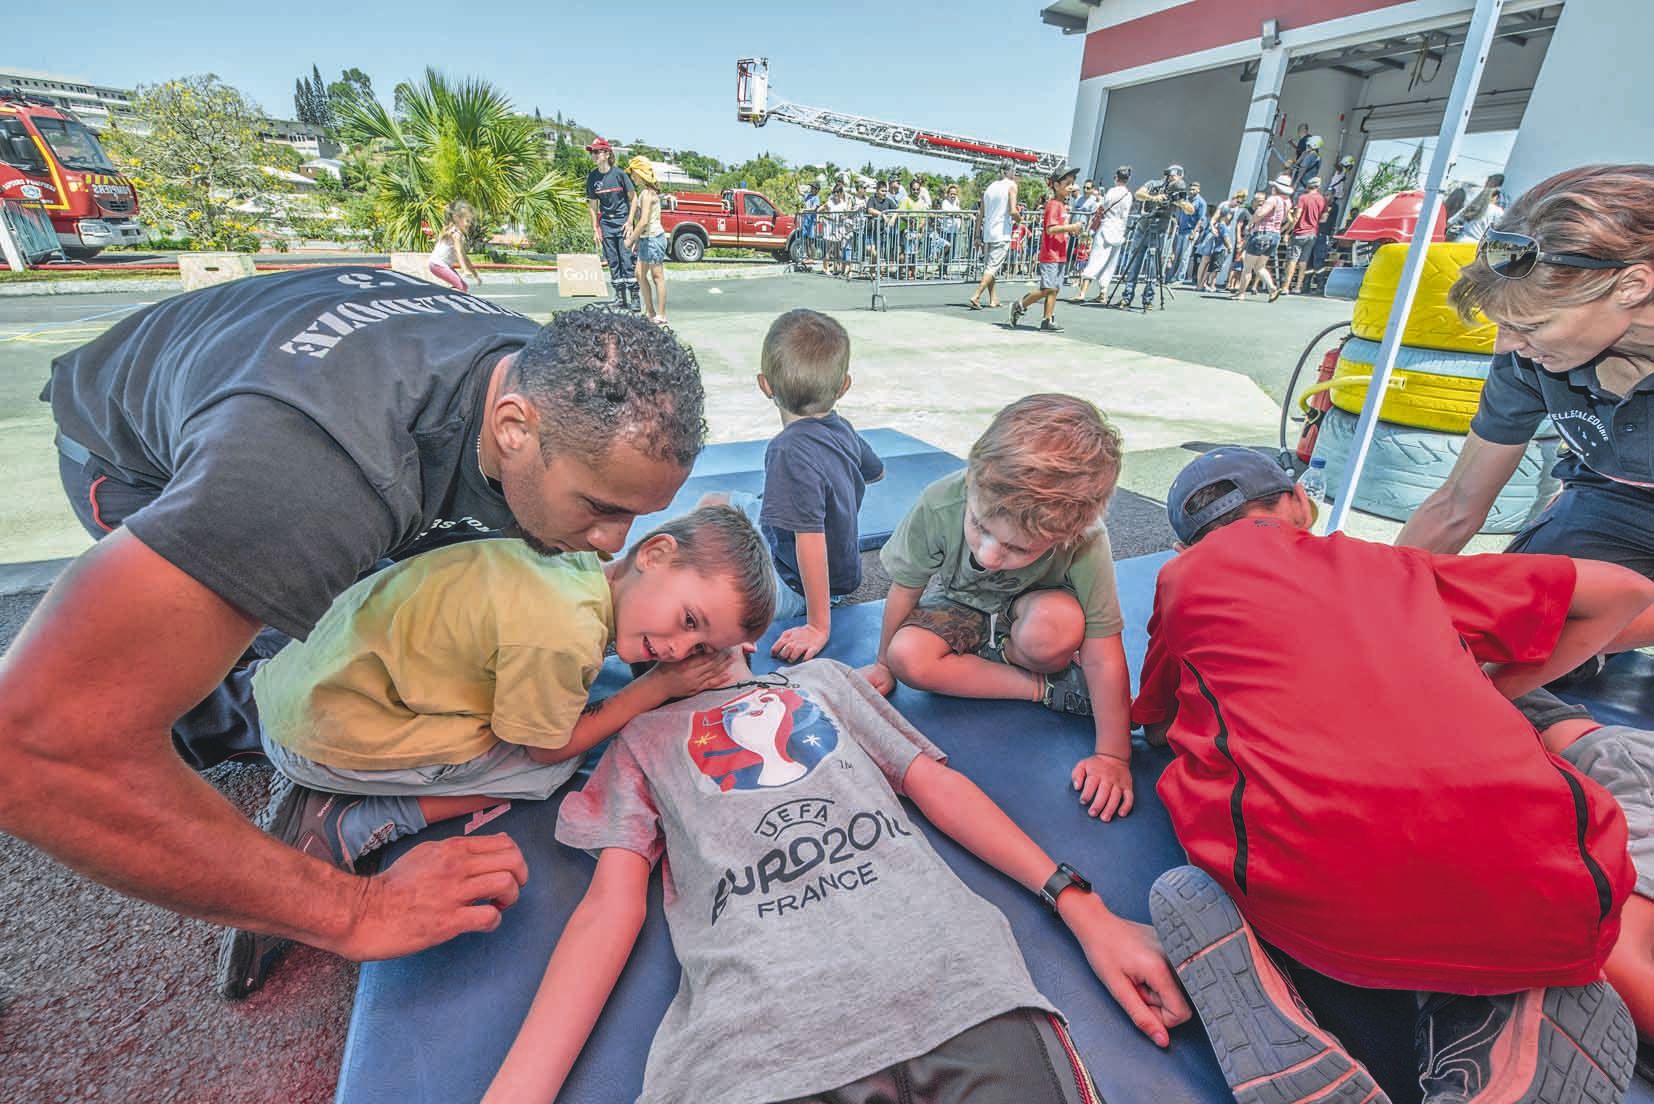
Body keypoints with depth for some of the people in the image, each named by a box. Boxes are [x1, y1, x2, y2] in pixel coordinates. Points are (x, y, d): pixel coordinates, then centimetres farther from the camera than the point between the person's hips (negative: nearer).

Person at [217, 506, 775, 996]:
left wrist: (713, 653, -2)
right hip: (324, 737, -8)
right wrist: (660, 685, -6)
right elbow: (548, 748, -11)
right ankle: (339, 829, -3)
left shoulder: (584, 563, -6)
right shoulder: (562, 635, -30)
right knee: (554, 764, -7)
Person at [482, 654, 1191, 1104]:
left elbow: (936, 784, 17)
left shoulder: (823, 679, 25)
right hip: (756, 1045, -1)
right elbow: (610, 906, 11)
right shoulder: (641, 740, 22)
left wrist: (1082, 908, 6)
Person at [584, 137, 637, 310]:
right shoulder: (592, 177, 4)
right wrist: (595, 229, 4)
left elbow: (632, 198, -2)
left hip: (623, 220, -4)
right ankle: (620, 296, 13)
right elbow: (593, 205, 8)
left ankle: (634, 297, -5)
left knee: (627, 259, -8)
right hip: (606, 223, 4)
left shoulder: (619, 173, -6)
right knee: (612, 261, 6)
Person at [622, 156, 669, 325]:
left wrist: (630, 239, -16)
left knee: (657, 277, -5)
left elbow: (644, 221, -22)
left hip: (653, 238, -10)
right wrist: (637, 239, 15)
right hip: (646, 238, 10)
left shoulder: (647, 193, -15)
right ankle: (650, 312, 19)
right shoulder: (645, 192, 14)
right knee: (640, 275, 12)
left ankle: (661, 316, 1)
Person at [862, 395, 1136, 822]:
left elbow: (1103, 656, -26)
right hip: (959, 603, 3)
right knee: (907, 656, -29)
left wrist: (1113, 756, -24)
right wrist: (884, 665, -3)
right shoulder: (940, 504, -35)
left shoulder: (1085, 545, -35)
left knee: (1060, 625, -38)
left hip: (1030, 609, -2)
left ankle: (986, 657, -7)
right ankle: (1050, 689, -14)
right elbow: (906, 587, -16)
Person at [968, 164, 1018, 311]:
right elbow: (1012, 211, -14)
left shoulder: (989, 187, 15)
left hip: (987, 233, 6)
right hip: (1002, 234, -6)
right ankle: (976, 297, -20)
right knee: (993, 267, -8)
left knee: (988, 267, 12)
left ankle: (993, 300, 15)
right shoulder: (1011, 185, -3)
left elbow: (981, 215, 13)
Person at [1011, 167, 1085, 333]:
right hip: (1050, 255, -9)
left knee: (1054, 289, 6)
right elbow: (1050, 229, -20)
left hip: (1060, 255, 9)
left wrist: (1072, 228, 13)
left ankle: (1048, 320, 8)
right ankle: (1020, 305, 5)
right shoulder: (1053, 204, -11)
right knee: (1048, 288, -10)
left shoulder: (1063, 205, 18)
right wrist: (1070, 227, -20)